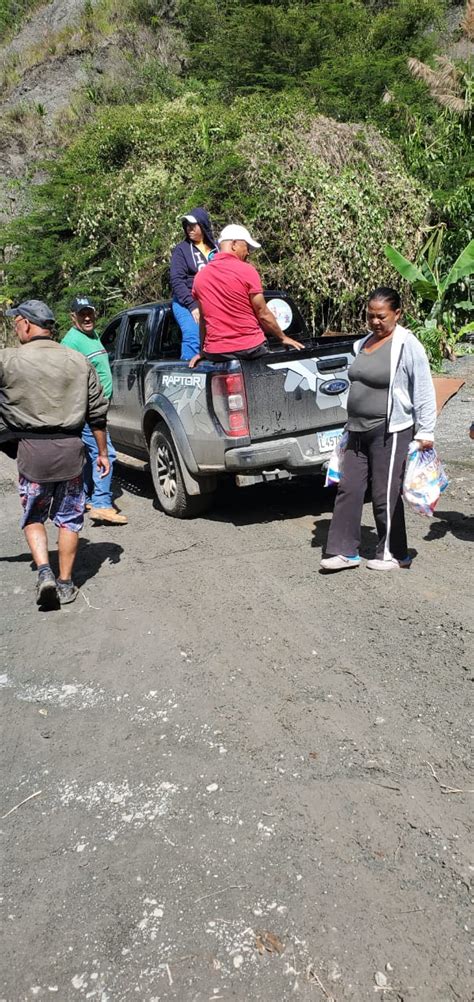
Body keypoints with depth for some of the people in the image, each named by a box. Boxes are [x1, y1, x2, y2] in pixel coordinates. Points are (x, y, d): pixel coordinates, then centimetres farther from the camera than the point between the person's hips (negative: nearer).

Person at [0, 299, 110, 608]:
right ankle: (65, 583, 18)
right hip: (71, 449, 2)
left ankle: (44, 571, -2)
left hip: (32, 451, -2)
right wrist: (103, 452, 16)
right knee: (69, 519, 14)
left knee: (33, 517, 16)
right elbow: (97, 412, 8)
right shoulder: (79, 361, 5)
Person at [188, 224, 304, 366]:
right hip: (250, 348, -4)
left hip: (215, 354, 4)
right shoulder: (247, 271, -7)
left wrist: (202, 351, 20)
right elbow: (263, 314, -6)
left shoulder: (199, 277, 5)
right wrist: (283, 338, 7)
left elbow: (203, 318, 12)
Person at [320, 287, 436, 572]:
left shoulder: (407, 345, -10)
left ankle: (395, 555, 16)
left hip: (390, 433, -7)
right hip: (358, 431, 8)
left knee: (386, 496, 0)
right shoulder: (363, 344, 12)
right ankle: (345, 551, 14)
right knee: (348, 490, 6)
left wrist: (425, 432, -13)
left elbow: (424, 392, -10)